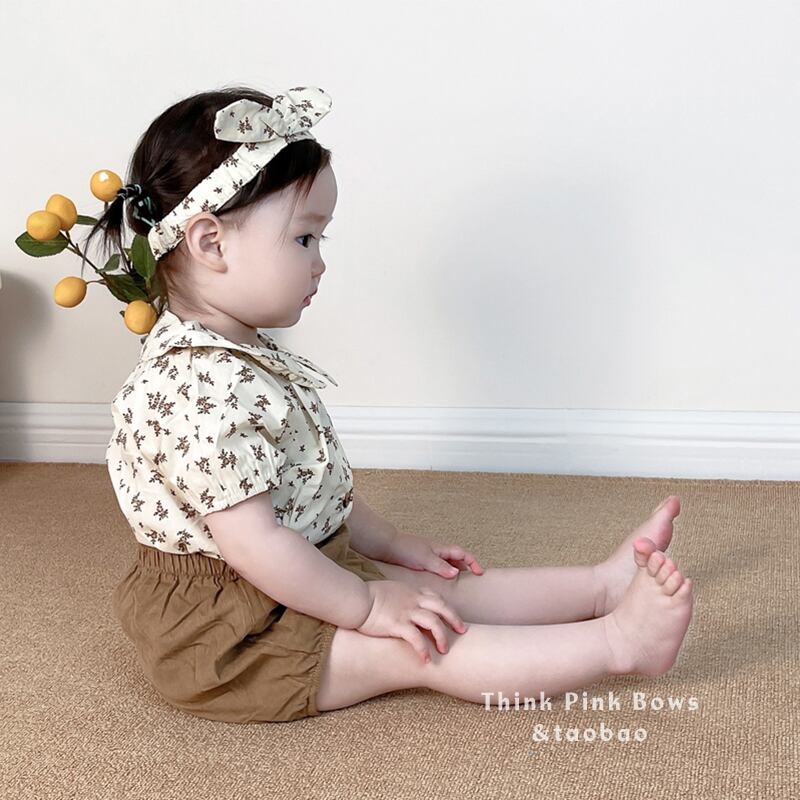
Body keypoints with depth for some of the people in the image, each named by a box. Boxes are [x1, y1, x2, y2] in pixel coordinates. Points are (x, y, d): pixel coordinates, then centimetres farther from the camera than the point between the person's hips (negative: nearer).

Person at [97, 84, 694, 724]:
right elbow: (252, 541, -30)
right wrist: (367, 605, -21)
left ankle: (606, 580, 9)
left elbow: (312, 480, 16)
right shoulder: (200, 385, -29)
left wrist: (388, 544, 15)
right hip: (220, 625, -10)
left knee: (443, 590, 7)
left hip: (301, 576, 10)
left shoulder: (245, 355, 6)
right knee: (415, 647, -16)